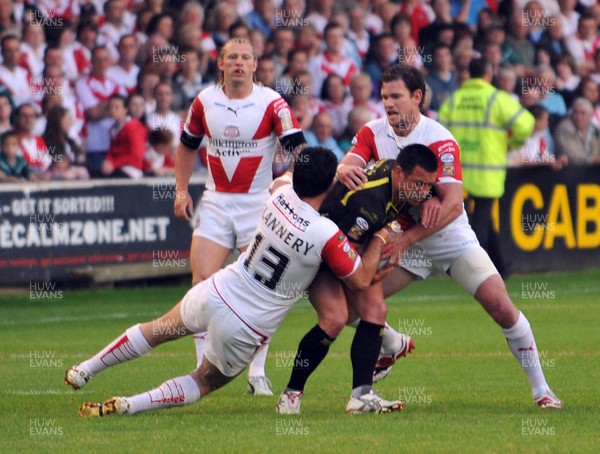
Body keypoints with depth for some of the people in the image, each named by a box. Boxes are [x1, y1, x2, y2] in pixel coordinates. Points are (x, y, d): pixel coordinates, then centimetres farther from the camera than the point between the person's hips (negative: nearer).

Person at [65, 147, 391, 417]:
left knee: (157, 330, 29)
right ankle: (127, 406, 0)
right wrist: (379, 240, 6)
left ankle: (83, 370, 35)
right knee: (204, 383, 17)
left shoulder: (281, 195, -5)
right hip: (247, 329, -4)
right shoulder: (327, 236, -22)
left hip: (216, 294, 4)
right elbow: (360, 280, -7)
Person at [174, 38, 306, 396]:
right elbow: (188, 145, 17)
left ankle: (258, 373, 6)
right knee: (202, 282, -7)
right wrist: (181, 190, 10)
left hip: (259, 204, -3)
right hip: (215, 202, 3)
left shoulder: (271, 102, -9)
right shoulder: (204, 102, 2)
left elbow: (297, 145, -17)